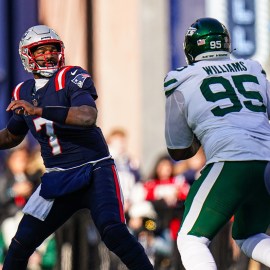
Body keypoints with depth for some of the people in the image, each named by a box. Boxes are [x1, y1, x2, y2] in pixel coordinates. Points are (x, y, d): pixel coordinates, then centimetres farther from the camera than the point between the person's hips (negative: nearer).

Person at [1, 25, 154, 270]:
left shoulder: (72, 78, -10)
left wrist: (40, 110, -35)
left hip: (95, 169, -5)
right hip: (57, 179, 5)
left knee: (113, 232, -24)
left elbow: (88, 117, -29)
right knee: (22, 243, 0)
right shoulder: (23, 93, 9)